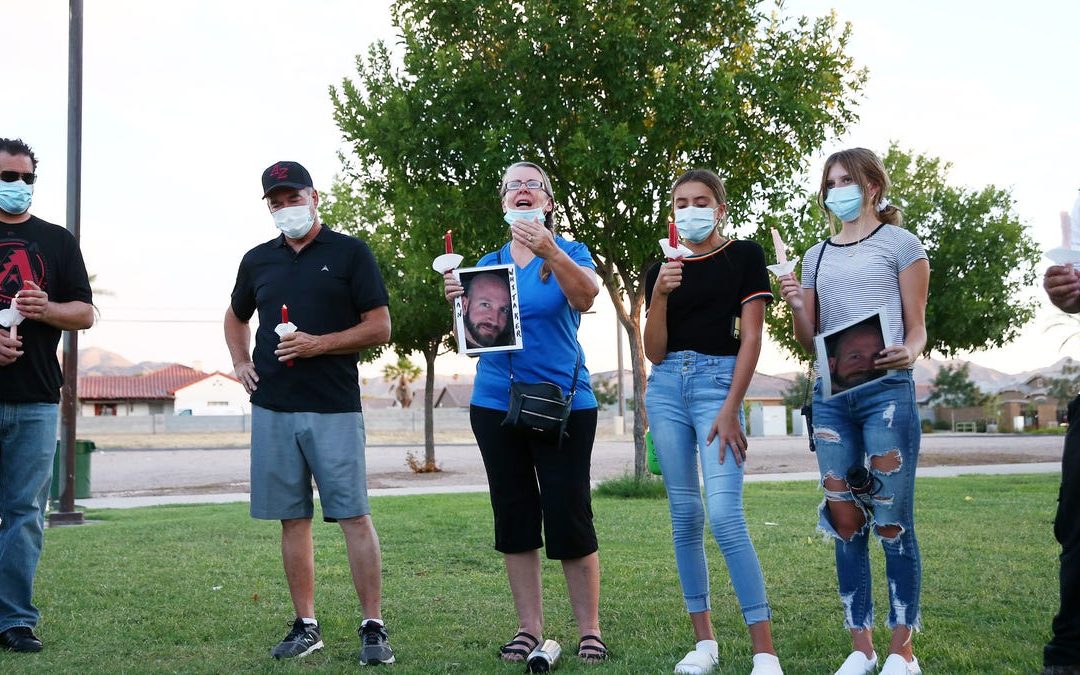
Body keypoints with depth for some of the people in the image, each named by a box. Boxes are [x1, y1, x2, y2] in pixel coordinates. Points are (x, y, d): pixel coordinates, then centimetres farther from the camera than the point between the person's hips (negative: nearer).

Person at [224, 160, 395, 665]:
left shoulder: (350, 252, 1)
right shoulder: (258, 260, 14)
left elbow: (380, 328, -3)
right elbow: (235, 316, 31)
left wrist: (318, 344, -13)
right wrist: (240, 362, 13)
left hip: (334, 407, -4)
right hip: (272, 408, 4)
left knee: (354, 517, -6)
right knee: (292, 519, 7)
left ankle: (373, 628, -1)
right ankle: (305, 626, 16)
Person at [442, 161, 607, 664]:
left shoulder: (569, 253, 1)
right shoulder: (488, 263, 12)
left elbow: (586, 295, -21)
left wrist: (550, 253, -37)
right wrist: (459, 301, -13)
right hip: (495, 402, 4)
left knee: (569, 518, -5)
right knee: (514, 518, 7)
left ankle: (590, 631, 4)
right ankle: (529, 628, 16)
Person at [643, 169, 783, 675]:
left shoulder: (744, 256, 2)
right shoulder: (661, 269, 12)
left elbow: (751, 337, -4)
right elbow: (654, 353, 6)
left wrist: (730, 410, -12)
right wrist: (659, 296, -9)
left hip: (719, 381, -5)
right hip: (667, 387, 5)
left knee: (725, 516, -16)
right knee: (684, 515, 4)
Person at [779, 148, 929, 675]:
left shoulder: (900, 244, 5)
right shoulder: (816, 256, 18)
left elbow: (917, 329, 2)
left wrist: (907, 353, -20)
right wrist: (796, 308, -3)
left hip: (887, 390, -4)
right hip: (831, 395, 5)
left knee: (891, 521, -4)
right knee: (845, 522, 3)